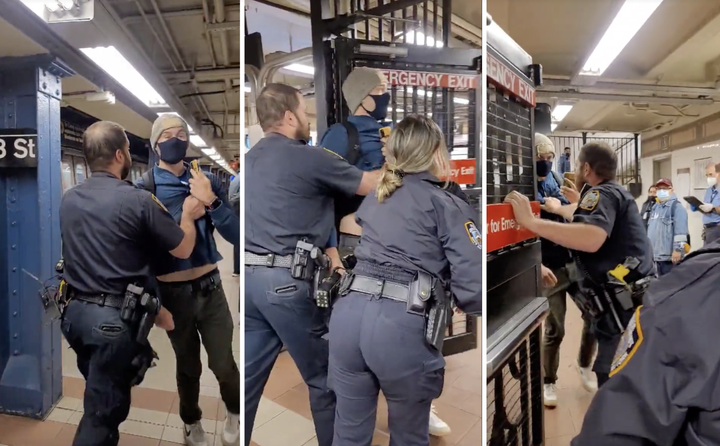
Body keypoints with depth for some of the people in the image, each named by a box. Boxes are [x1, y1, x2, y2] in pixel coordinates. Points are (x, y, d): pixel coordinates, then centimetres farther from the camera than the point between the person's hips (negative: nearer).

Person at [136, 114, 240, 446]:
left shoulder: (207, 181, -3)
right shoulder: (143, 188, -7)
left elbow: (236, 236, -8)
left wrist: (211, 202, -22)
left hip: (210, 287, 1)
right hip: (173, 292, 0)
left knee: (223, 363, 8)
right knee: (187, 366, 18)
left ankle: (235, 412, 40)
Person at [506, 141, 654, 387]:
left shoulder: (602, 192, -10)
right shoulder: (614, 192, 19)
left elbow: (591, 238, -32)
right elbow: (585, 217, 42)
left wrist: (530, 221, -29)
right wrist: (557, 208, 57)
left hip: (626, 304, -10)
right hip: (631, 299, 10)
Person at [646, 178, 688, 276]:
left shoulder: (676, 206, -7)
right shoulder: (656, 207, 20)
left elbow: (680, 230, -17)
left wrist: (678, 249, -21)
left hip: (670, 255, -8)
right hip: (657, 254, 8)